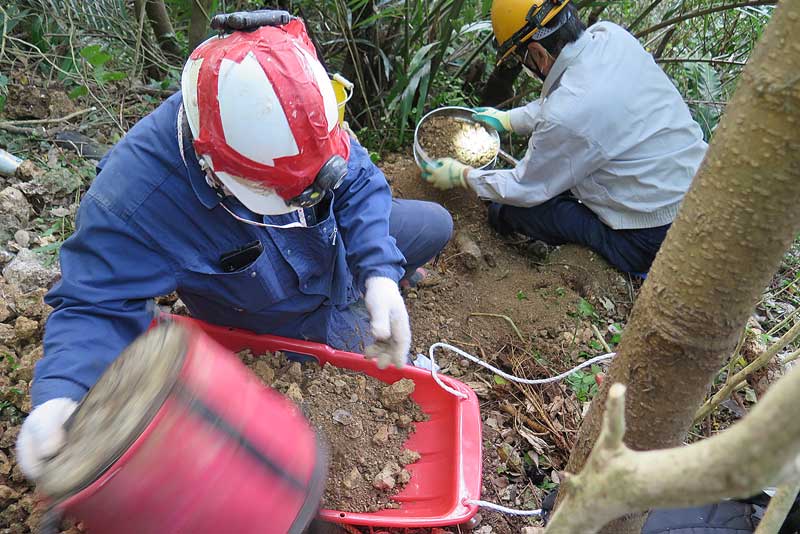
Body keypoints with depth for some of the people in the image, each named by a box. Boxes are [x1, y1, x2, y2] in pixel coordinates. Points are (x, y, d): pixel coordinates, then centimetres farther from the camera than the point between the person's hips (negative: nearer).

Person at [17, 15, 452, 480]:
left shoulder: (280, 115, -30)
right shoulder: (132, 201, -41)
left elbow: (359, 179, -20)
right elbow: (96, 305, -31)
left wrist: (379, 271, -34)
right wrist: (60, 397, -49)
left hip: (335, 245, 4)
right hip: (286, 316, -4)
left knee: (435, 225, 14)